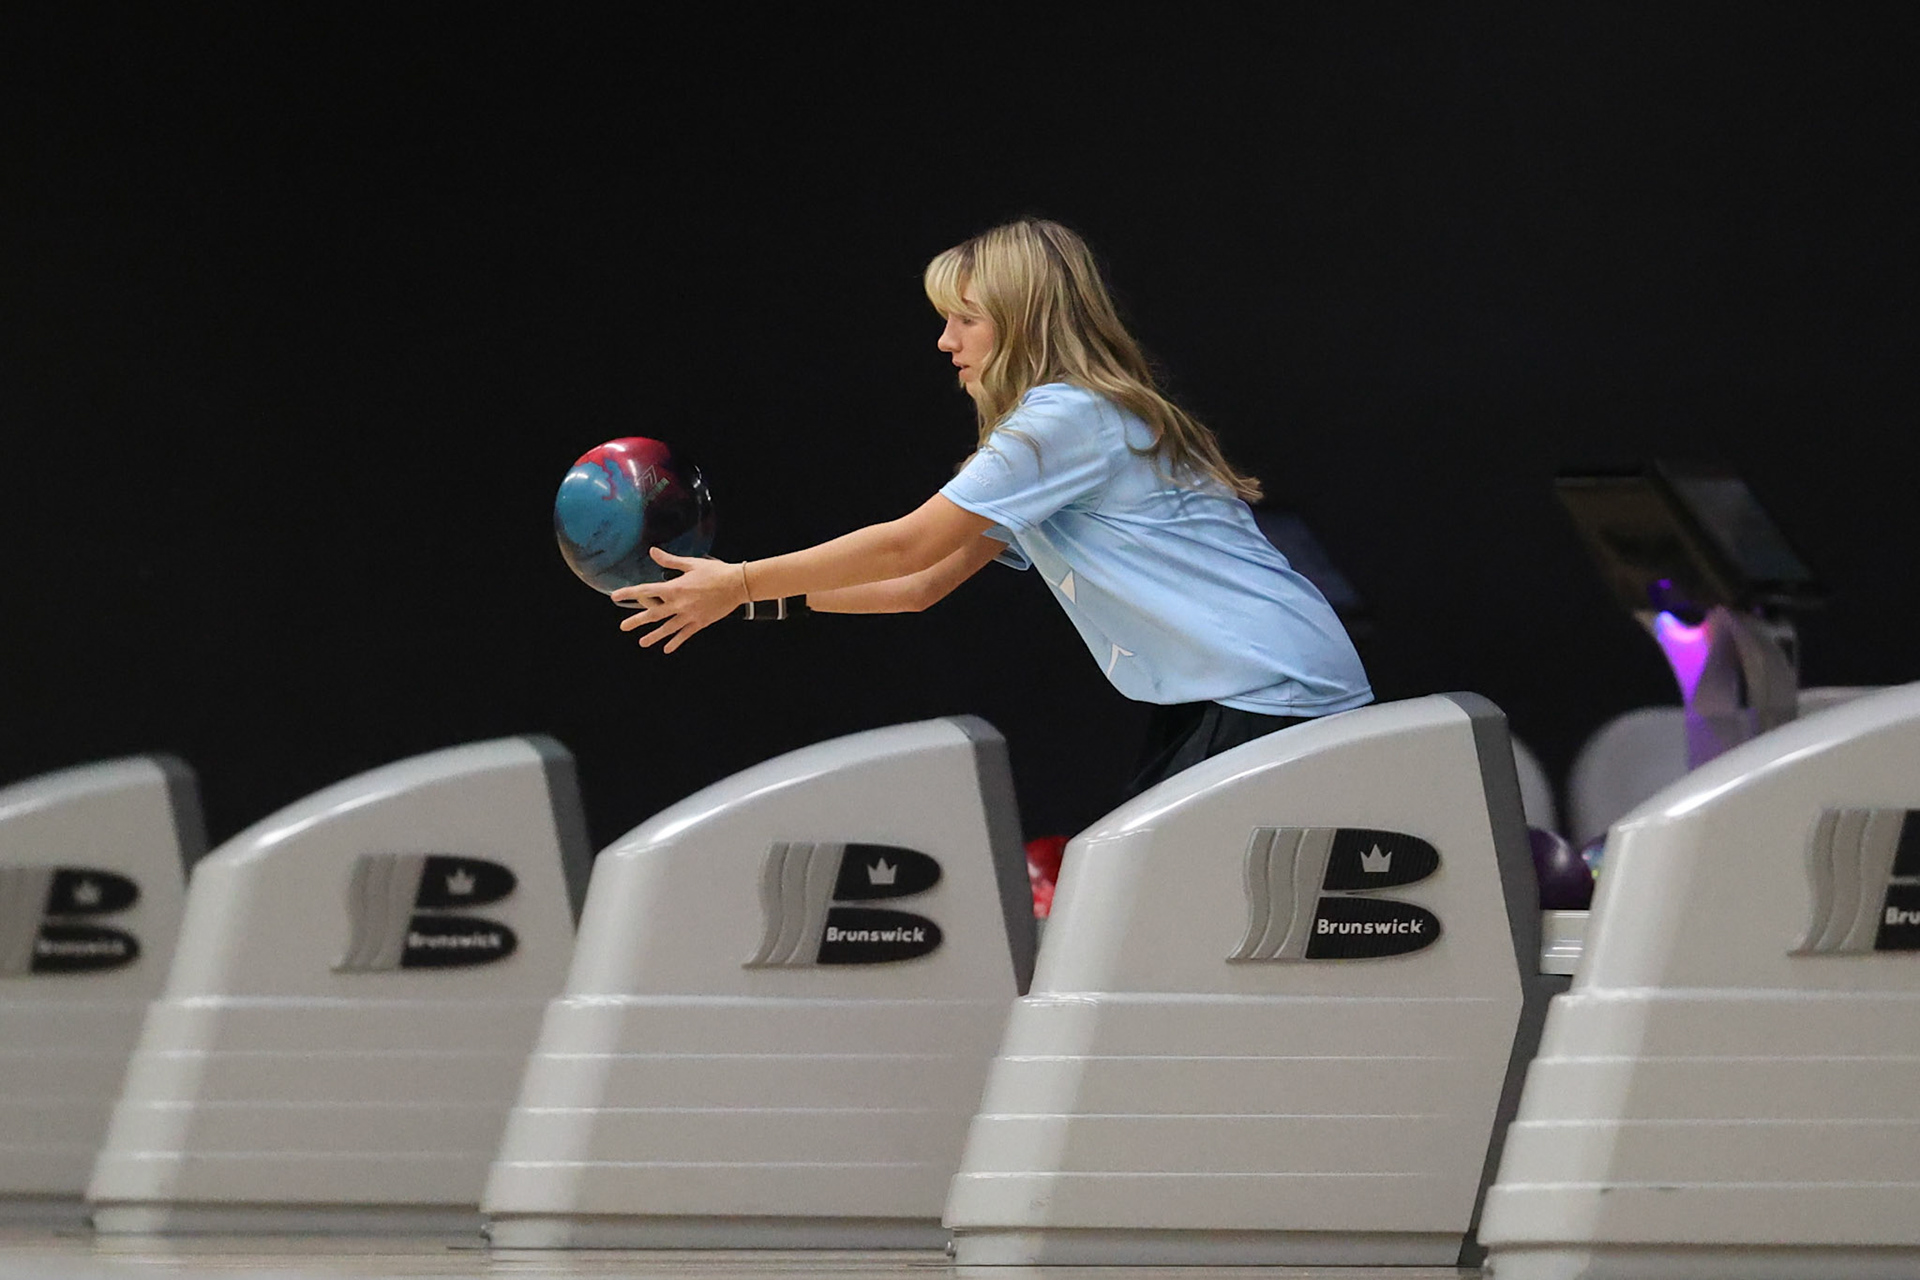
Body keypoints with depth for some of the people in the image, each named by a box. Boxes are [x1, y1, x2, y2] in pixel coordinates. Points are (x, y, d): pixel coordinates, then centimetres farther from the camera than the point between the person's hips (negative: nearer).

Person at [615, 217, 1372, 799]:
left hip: (1274, 691, -10)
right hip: (1208, 697, 10)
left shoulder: (1068, 419, -14)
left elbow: (906, 546, -13)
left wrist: (742, 584, -7)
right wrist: (766, 595, 11)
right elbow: (923, 584, 18)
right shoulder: (1053, 427, 18)